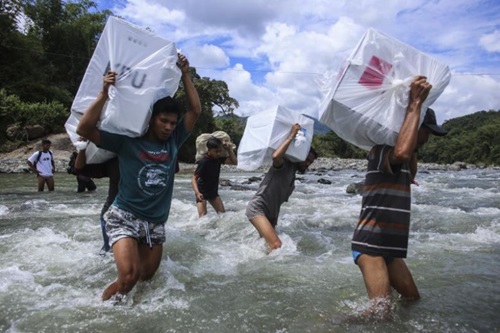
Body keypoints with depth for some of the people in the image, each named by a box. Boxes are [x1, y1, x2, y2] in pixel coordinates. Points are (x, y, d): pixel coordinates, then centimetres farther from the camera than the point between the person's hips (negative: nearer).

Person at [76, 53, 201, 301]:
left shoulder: (173, 142, 5)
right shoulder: (127, 141, -5)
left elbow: (195, 110, 4)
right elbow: (84, 129, -13)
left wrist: (185, 75, 0)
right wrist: (105, 94, -20)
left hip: (156, 223, 5)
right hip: (125, 216, -5)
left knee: (146, 277, 9)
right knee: (129, 276, -21)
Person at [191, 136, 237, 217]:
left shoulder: (218, 159, -4)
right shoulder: (203, 162, -24)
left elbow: (234, 161, -1)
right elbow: (194, 179, -27)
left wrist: (229, 149, -13)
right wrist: (197, 193, -43)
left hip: (213, 191, 7)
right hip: (202, 192, -7)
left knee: (222, 213, 7)